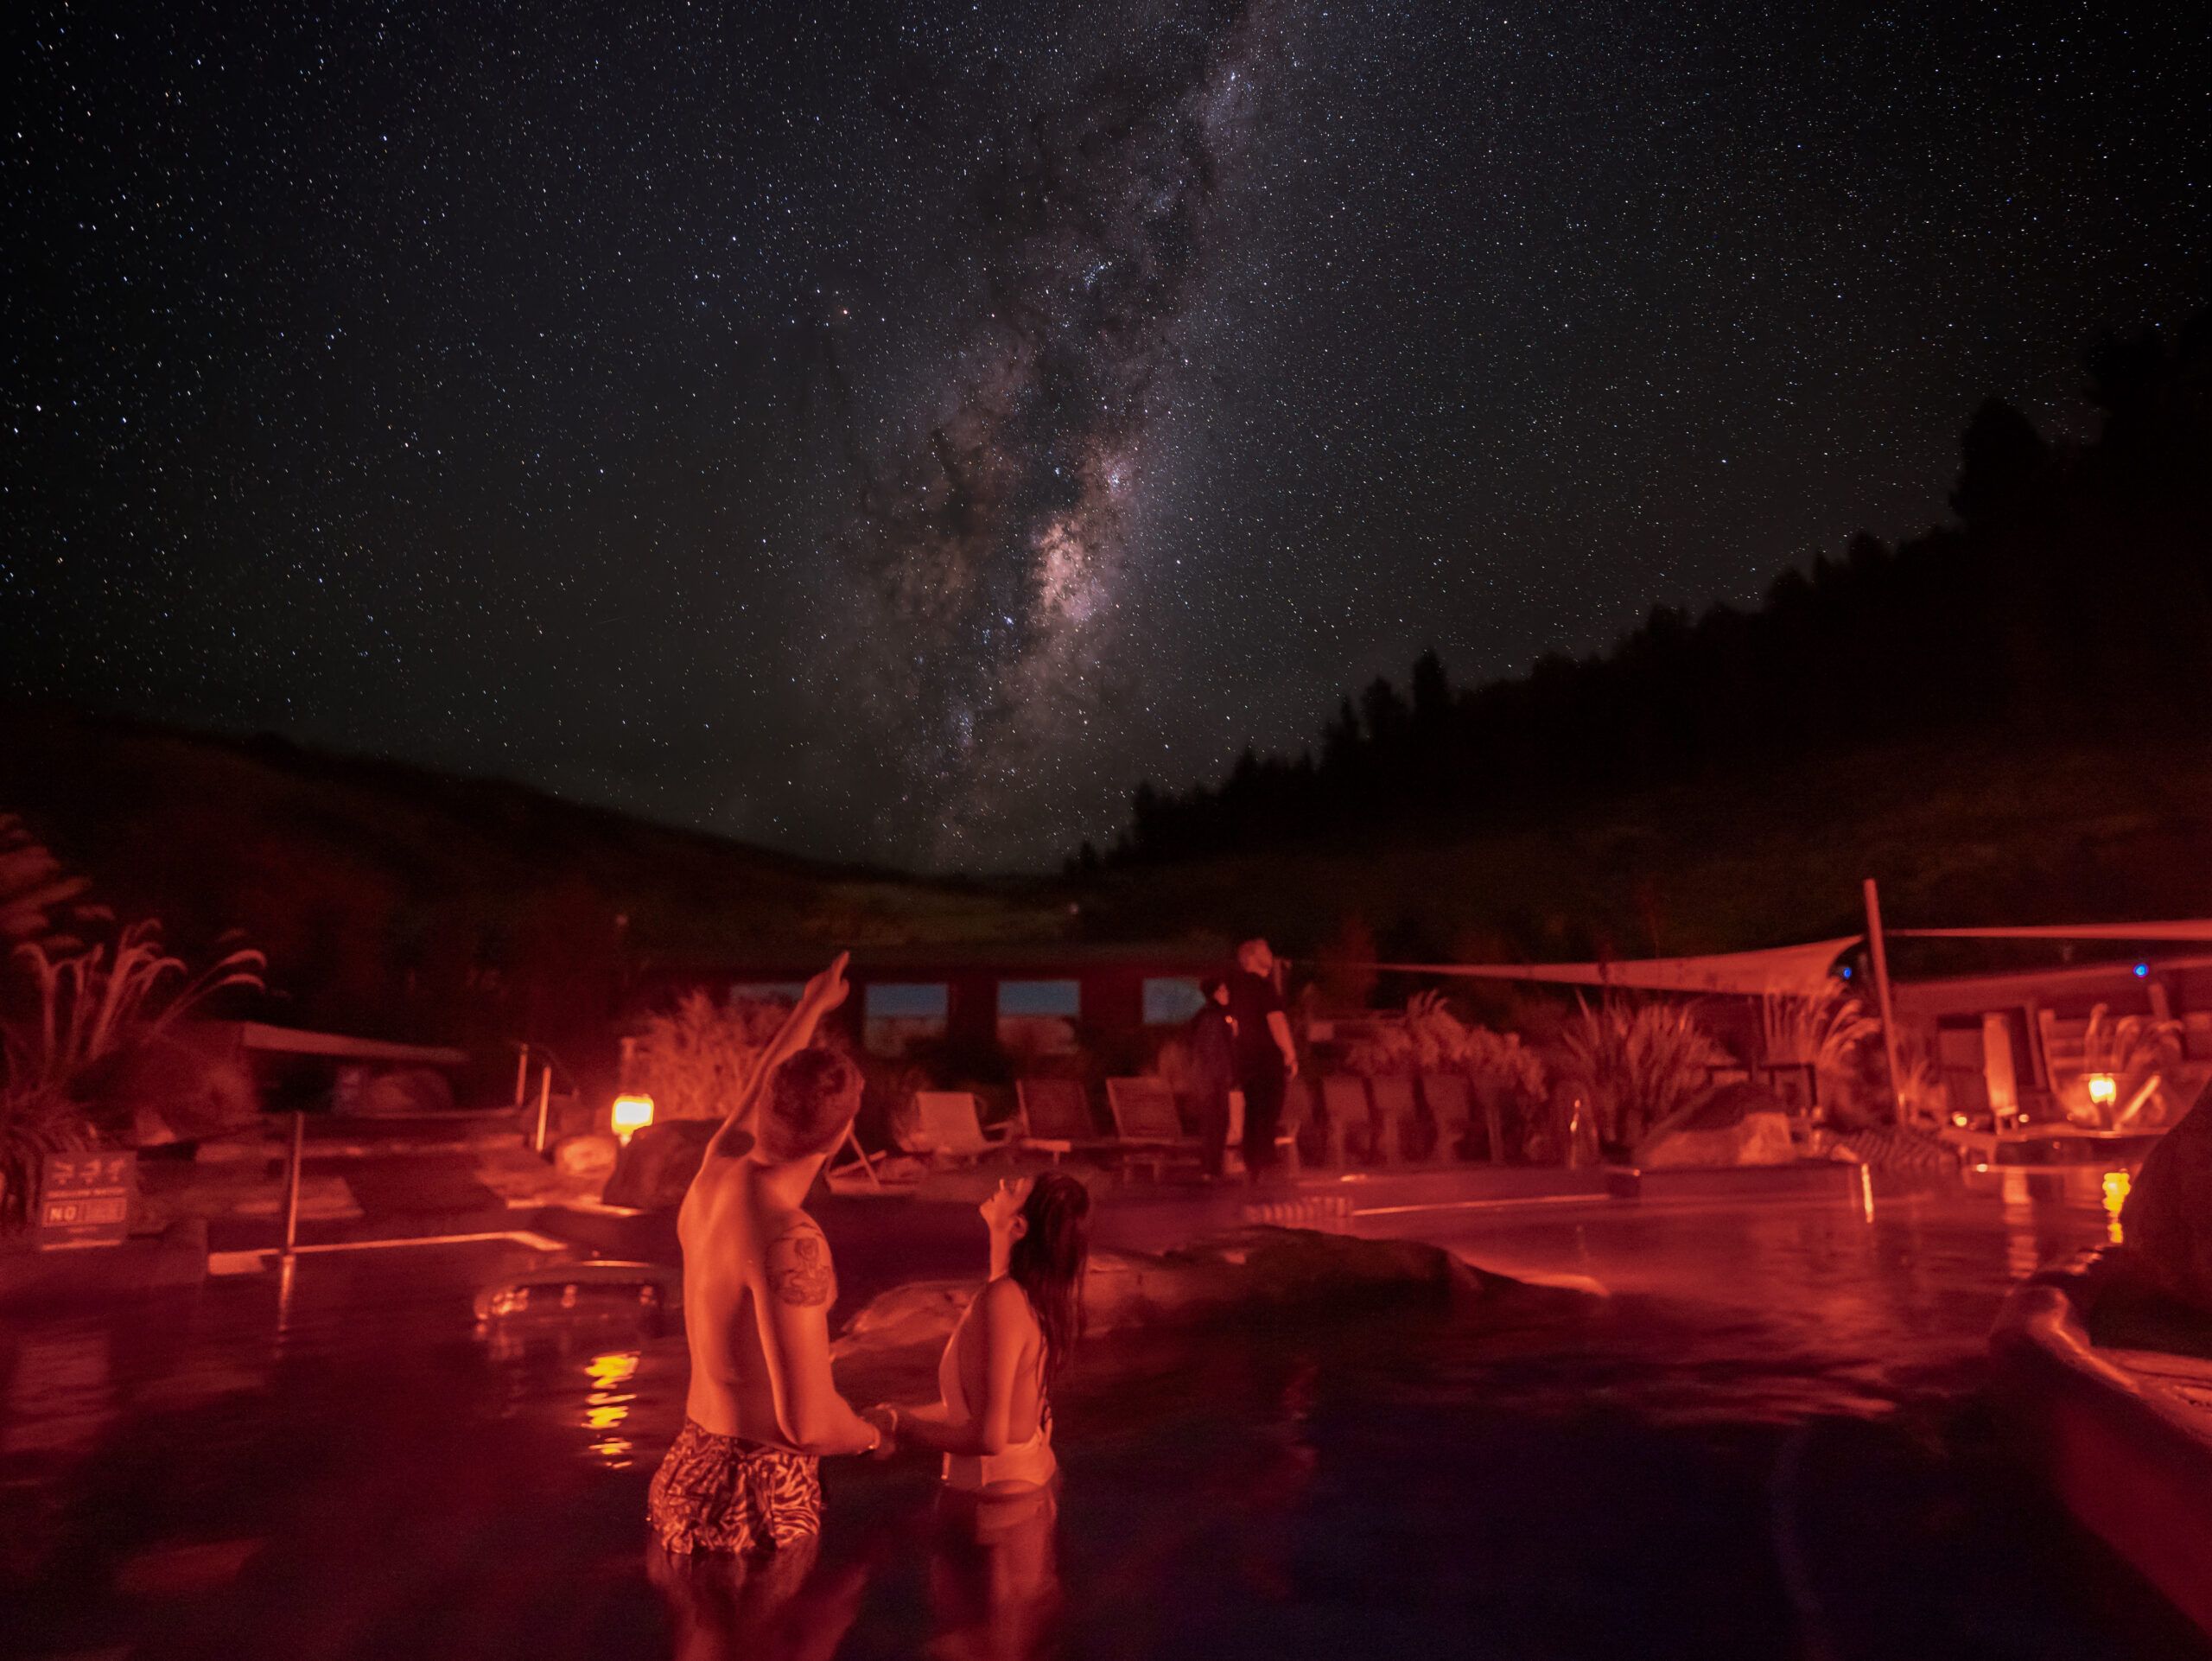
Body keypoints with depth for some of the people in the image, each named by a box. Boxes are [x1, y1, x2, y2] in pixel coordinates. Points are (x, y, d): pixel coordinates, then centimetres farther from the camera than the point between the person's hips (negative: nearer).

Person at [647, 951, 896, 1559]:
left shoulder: (715, 1175, -3)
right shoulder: (789, 1241, -27)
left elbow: (756, 1092, 19)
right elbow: (810, 1423, -28)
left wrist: (811, 1006, 33)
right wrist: (872, 1432, -5)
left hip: (693, 1466, 8)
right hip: (758, 1496, -8)